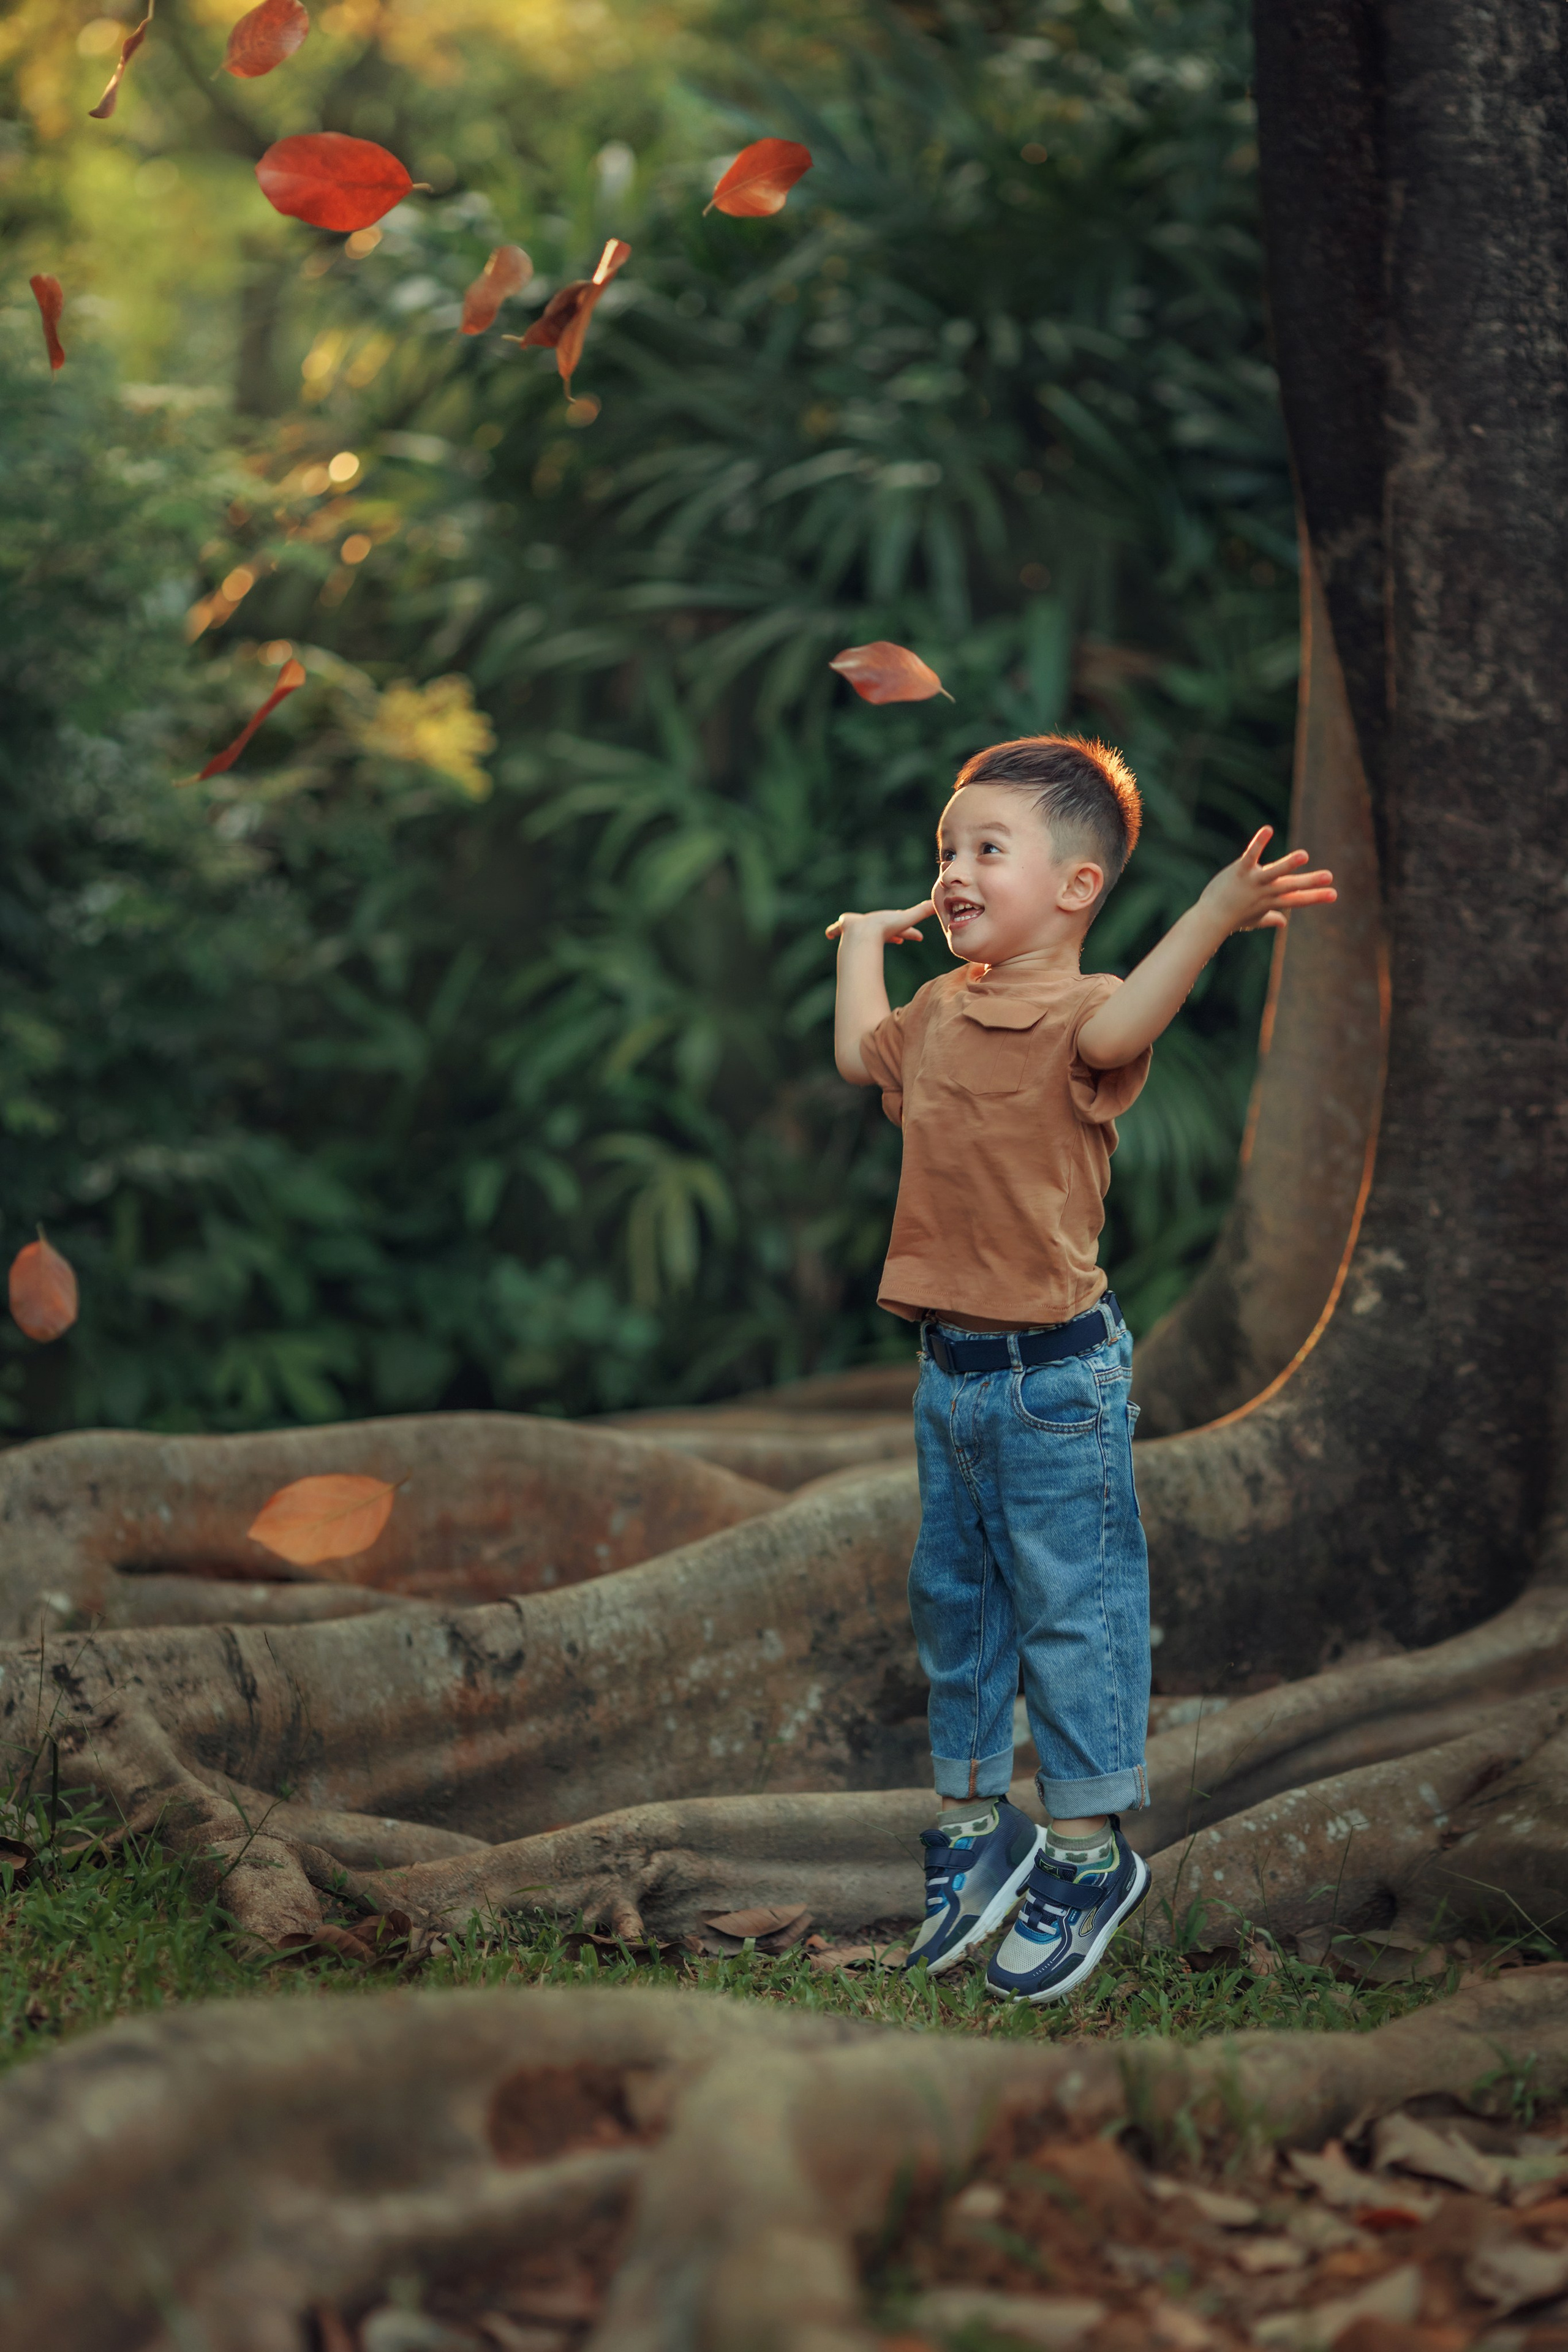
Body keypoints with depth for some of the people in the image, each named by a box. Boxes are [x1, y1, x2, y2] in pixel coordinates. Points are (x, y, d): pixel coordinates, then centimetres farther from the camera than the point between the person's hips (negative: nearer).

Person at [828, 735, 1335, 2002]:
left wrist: (1215, 914, -51)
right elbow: (860, 1053, 31)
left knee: (1071, 1608, 1)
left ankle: (1089, 1853, 14)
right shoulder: (943, 1011, 9)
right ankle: (974, 1826, 31)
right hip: (951, 1371, 7)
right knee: (952, 1601, 16)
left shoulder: (1086, 1012, -13)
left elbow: (1110, 1027, -39)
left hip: (1057, 1374, -7)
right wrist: (865, 939, 31)